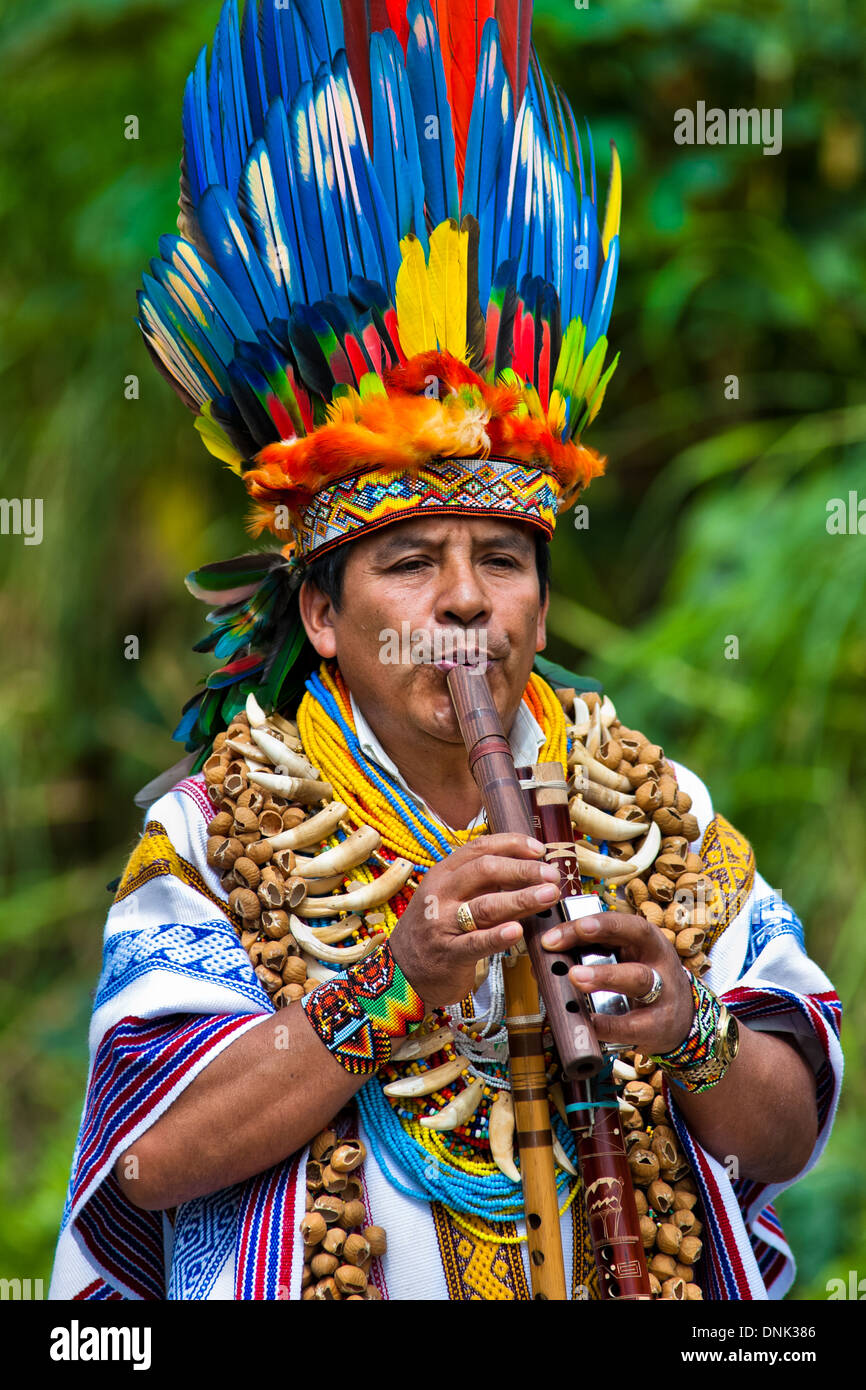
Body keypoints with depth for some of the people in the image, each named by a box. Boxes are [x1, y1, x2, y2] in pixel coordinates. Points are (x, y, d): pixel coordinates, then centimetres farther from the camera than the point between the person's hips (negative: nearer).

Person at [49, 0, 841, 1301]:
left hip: (645, 1290, 3)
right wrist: (398, 976, -15)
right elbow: (155, 1155, -9)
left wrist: (687, 1029, -11)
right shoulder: (216, 831, 2)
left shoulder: (647, 807, 9)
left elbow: (791, 1133, 7)